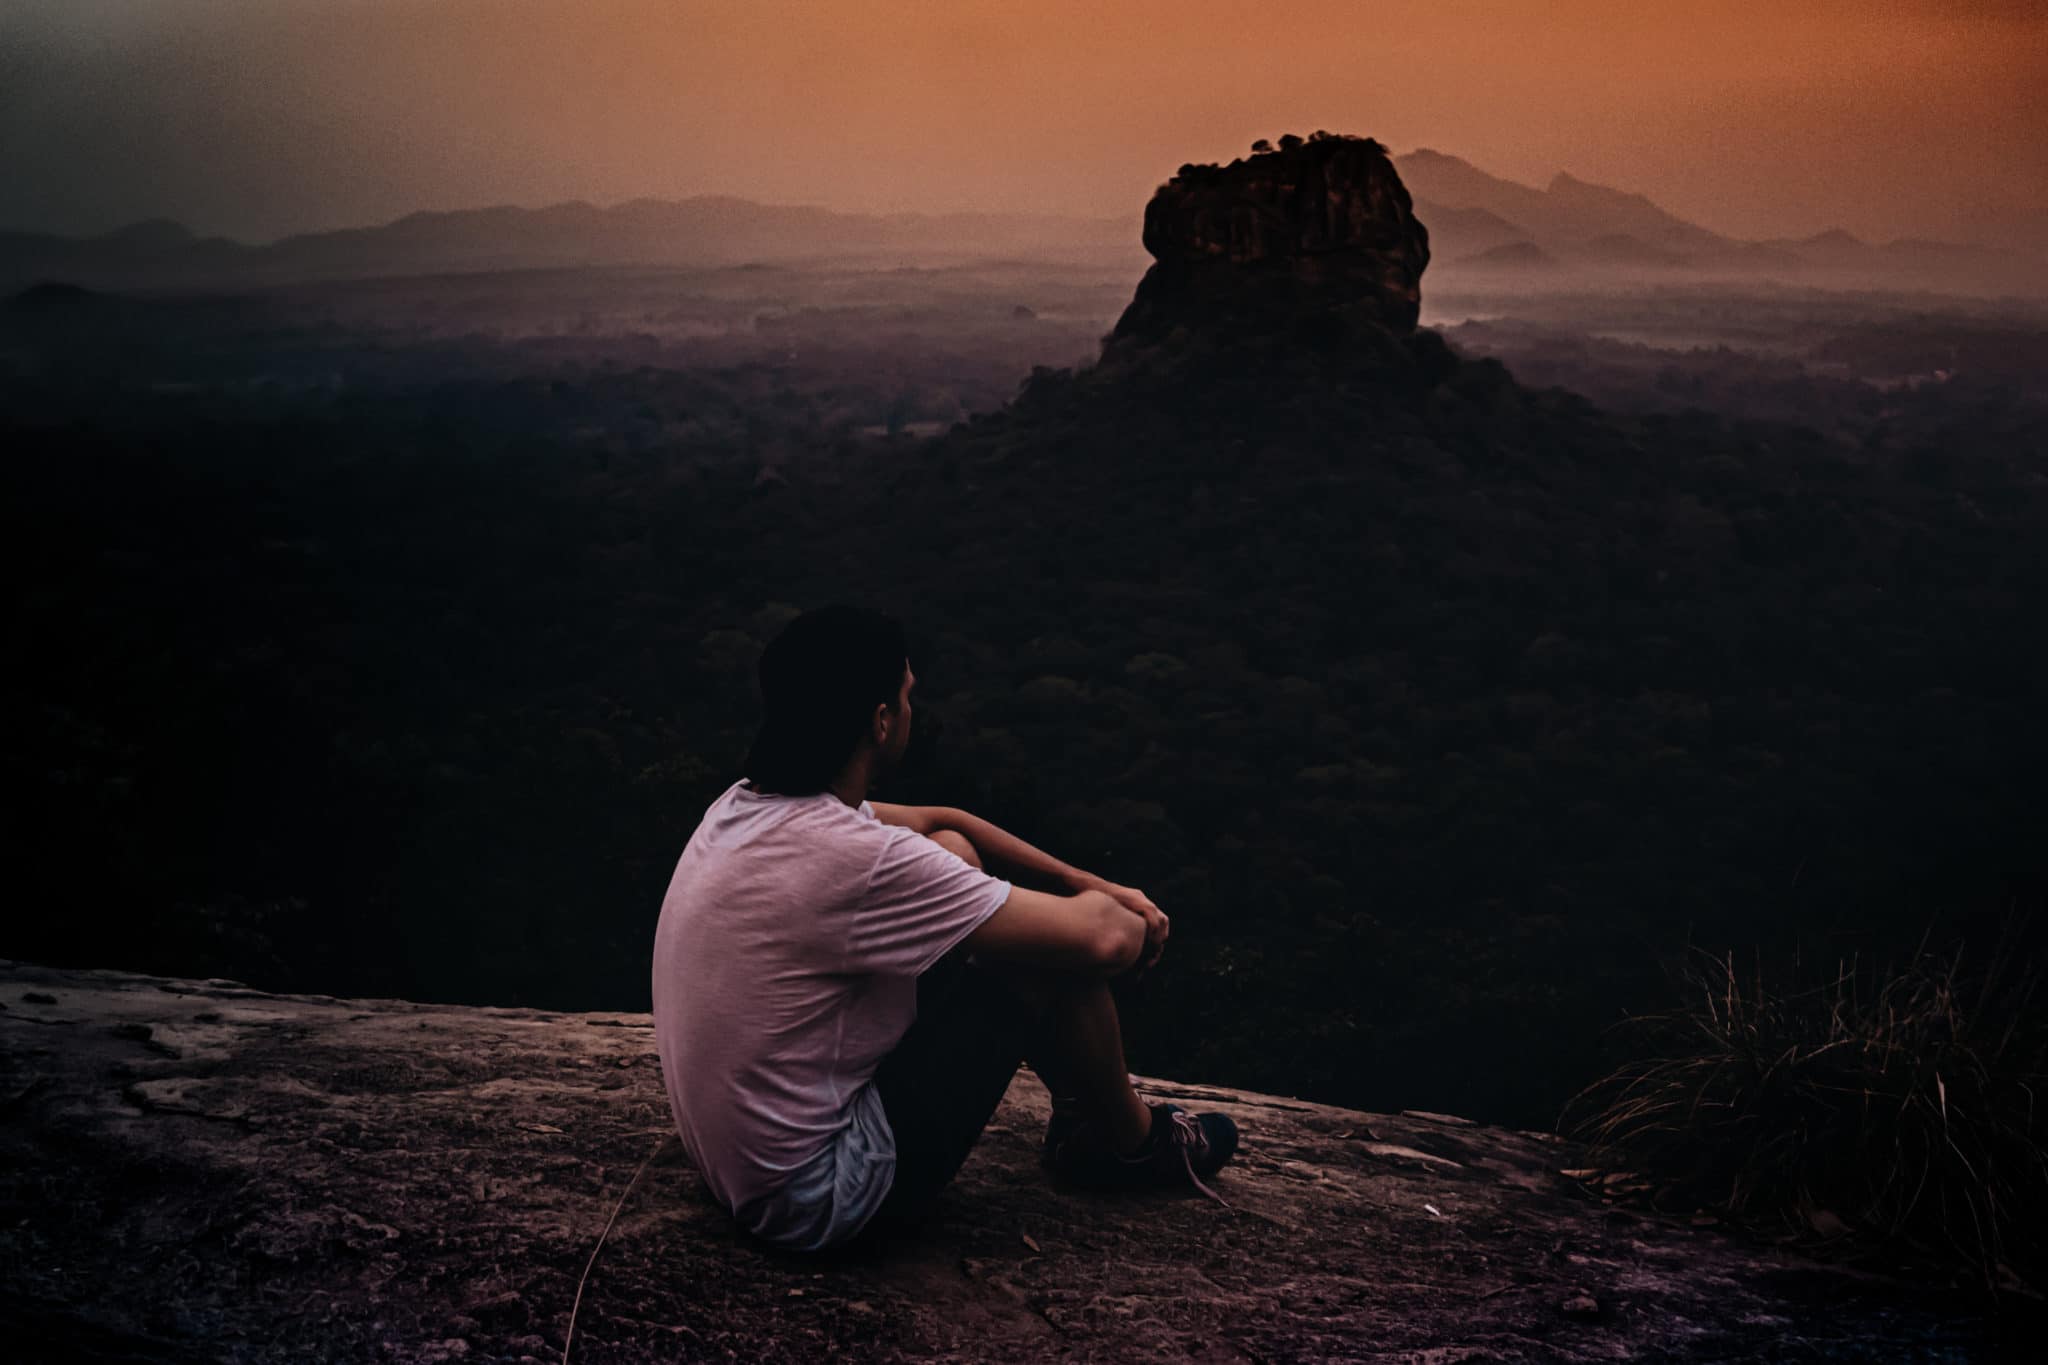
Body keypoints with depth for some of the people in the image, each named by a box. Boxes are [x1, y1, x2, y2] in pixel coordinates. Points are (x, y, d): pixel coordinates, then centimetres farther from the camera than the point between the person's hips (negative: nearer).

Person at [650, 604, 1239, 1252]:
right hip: (819, 1206, -9)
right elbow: (1103, 940, -23)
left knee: (955, 855, 11)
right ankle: (1129, 1143, 20)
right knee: (1062, 951, -9)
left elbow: (939, 821, 15)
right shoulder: (854, 859, -28)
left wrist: (1092, 884, 12)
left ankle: (1081, 1114, 25)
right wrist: (1134, 924, 1)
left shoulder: (747, 804, -1)